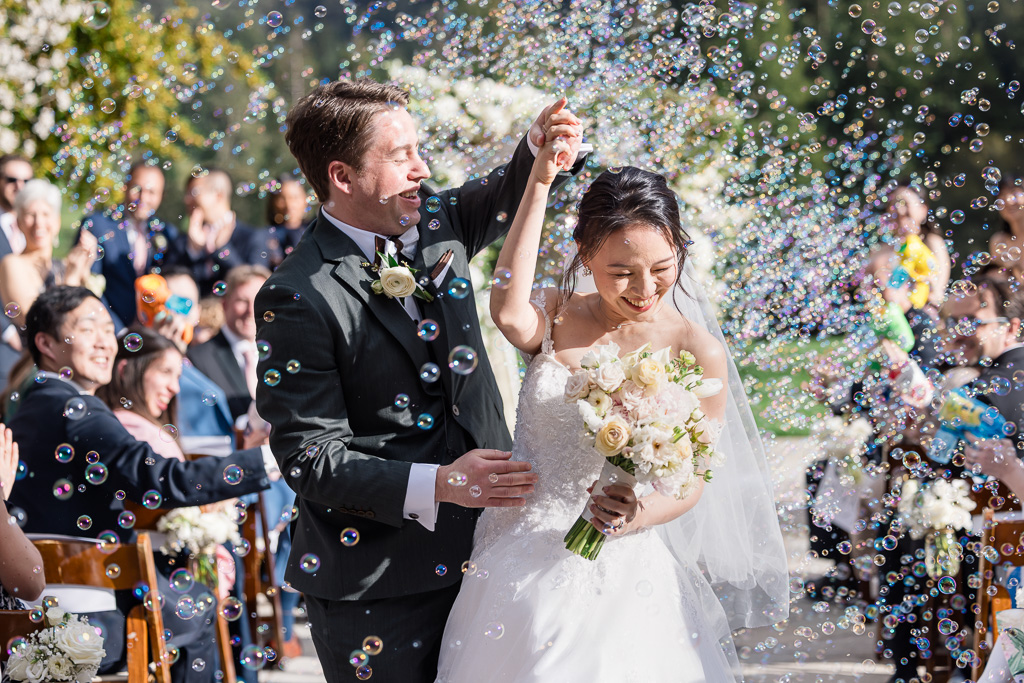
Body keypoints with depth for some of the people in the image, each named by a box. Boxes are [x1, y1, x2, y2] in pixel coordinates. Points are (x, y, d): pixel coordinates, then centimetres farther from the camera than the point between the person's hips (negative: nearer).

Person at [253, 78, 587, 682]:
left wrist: (543, 149, 1)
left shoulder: (434, 220, 4)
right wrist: (435, 486, -26)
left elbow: (507, 195, 24)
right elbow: (310, 456, -16)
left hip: (479, 553, 6)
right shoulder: (296, 299, -15)